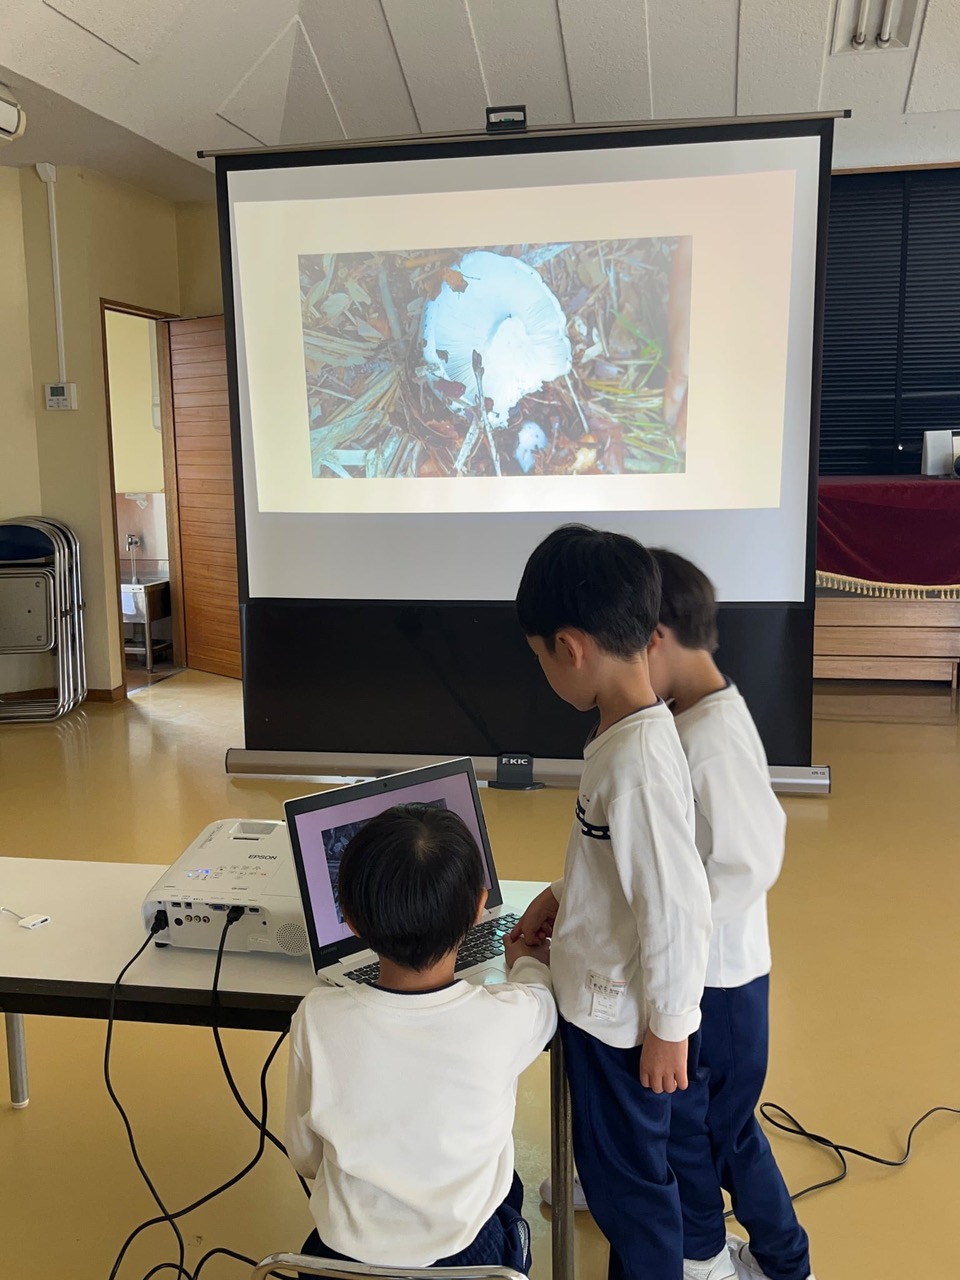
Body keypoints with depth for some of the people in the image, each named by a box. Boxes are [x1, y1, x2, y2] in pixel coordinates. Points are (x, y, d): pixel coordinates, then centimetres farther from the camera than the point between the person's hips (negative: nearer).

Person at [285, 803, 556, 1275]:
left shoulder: (317, 1019, -22)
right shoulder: (510, 1017, -25)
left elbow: (305, 1157, -5)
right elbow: (544, 997, 1)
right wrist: (529, 965, 23)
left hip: (344, 1256, 1)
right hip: (467, 1257, -1)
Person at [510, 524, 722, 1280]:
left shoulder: (638, 761, -31)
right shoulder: (631, 733, -2)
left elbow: (676, 907, -27)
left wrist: (668, 1027, -17)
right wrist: (563, 896, 8)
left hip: (623, 1016, -9)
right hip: (603, 999, 9)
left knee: (625, 1177, 13)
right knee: (616, 1168, 28)